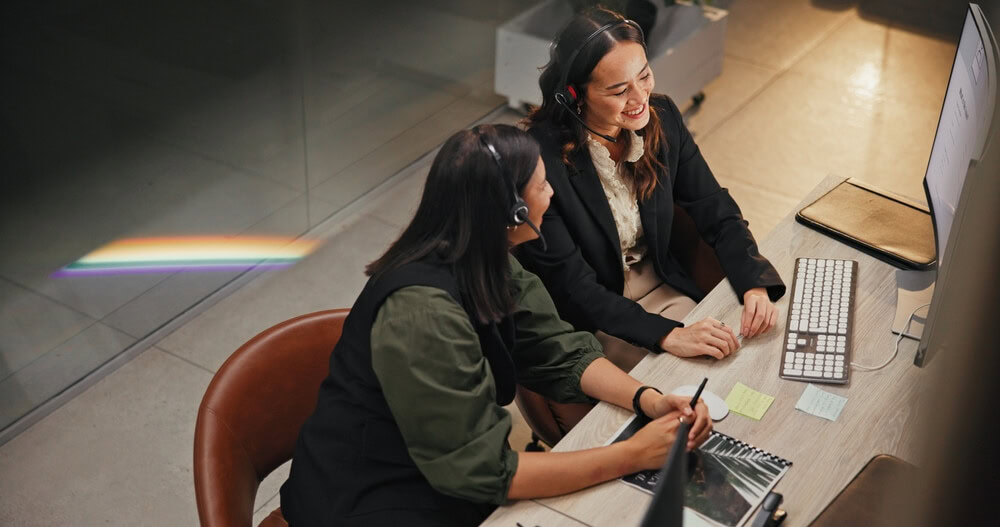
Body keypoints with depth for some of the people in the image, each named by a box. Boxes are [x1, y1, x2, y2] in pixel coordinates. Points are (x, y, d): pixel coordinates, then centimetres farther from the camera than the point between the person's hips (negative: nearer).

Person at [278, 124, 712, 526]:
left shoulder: (490, 268, -5)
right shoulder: (423, 314, -30)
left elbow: (563, 354, 1)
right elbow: (484, 470, -27)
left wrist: (649, 400, -16)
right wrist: (633, 455, -25)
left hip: (443, 473, 8)